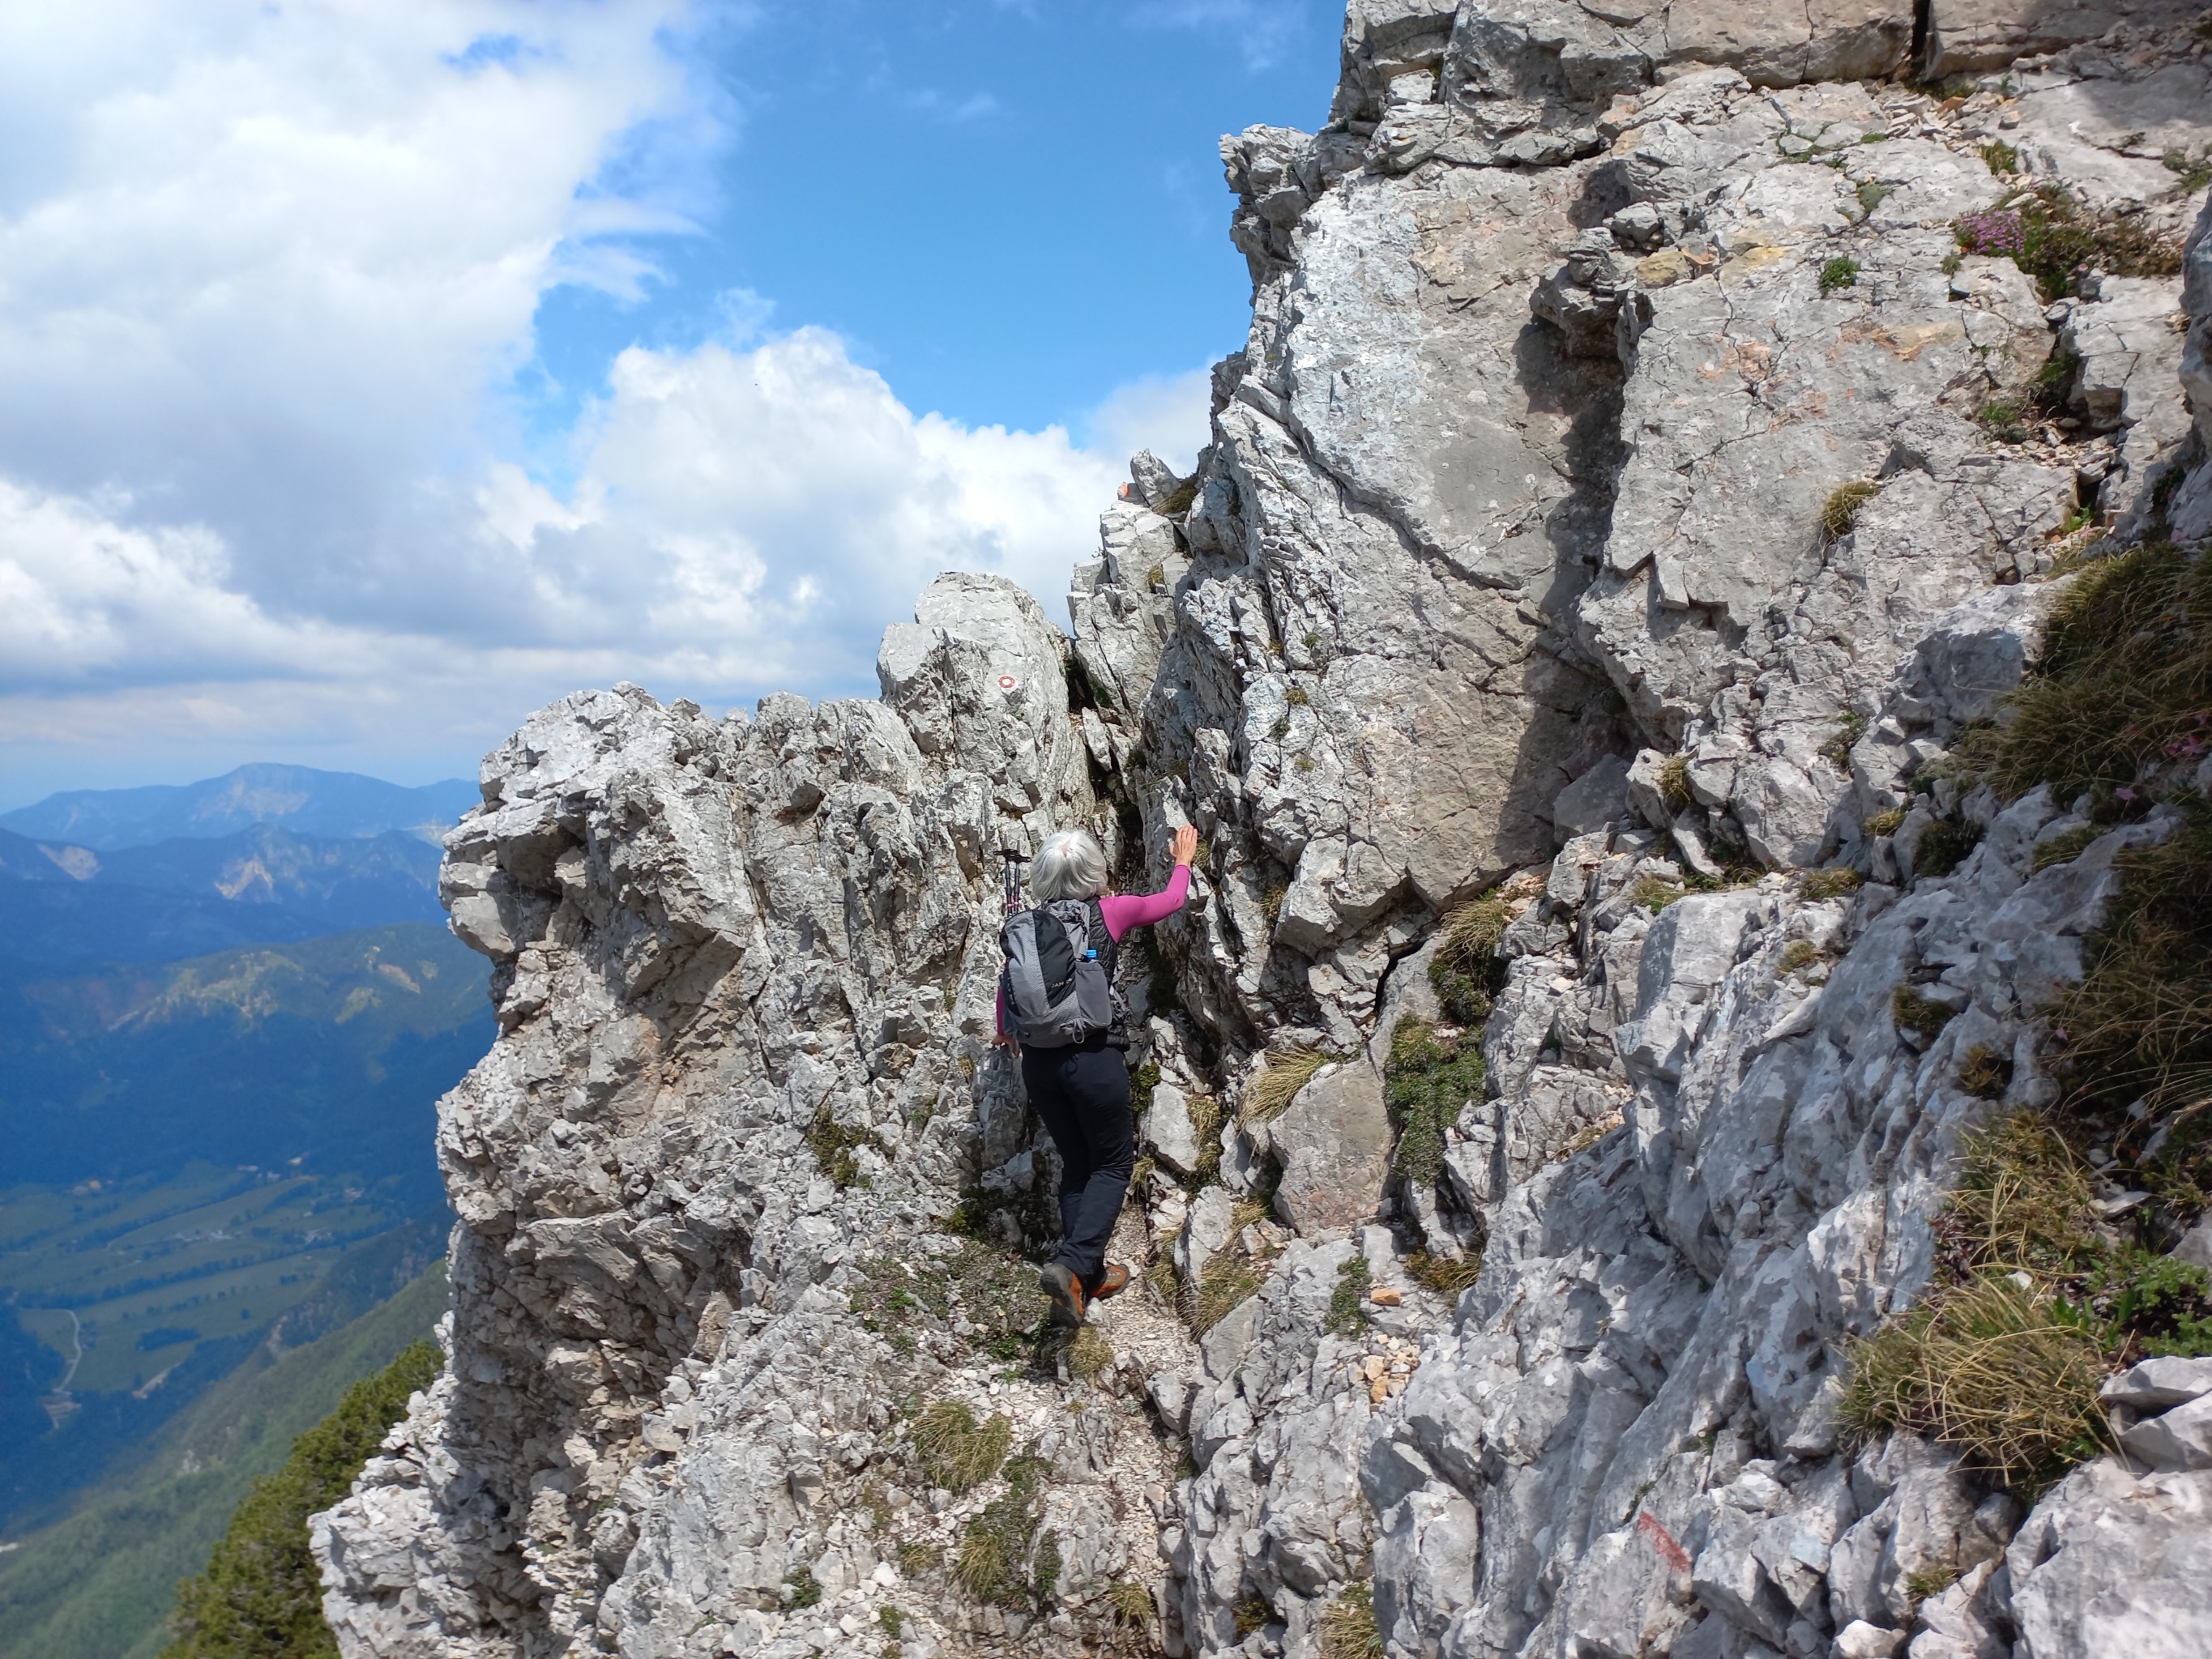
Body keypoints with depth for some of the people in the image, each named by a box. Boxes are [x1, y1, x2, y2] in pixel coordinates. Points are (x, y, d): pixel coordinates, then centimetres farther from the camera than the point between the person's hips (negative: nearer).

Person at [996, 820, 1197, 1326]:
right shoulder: (1111, 912, -5)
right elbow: (1171, 900, 12)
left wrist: (1007, 1033, 37)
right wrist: (1183, 861, 32)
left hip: (1038, 1060, 4)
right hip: (1092, 1056, -4)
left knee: (1076, 1165, 19)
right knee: (1114, 1163, 11)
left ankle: (1087, 1275, 22)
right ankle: (1070, 1263, -8)